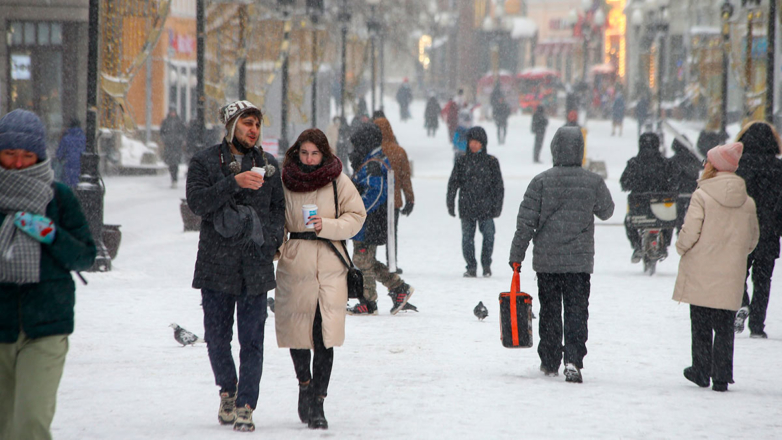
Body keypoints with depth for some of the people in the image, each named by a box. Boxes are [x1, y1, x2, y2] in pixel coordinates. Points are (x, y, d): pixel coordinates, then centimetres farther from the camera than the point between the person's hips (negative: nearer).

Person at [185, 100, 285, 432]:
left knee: (252, 340, -3)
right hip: (216, 265, -1)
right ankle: (228, 390, 29)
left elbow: (279, 207, 16)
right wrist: (234, 183, -22)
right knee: (217, 337, 6)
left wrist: (271, 239, -1)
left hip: (256, 265, 1)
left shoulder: (268, 165, 12)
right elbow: (197, 201, -11)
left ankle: (245, 406, 1)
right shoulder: (205, 162, 2)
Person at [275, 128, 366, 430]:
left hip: (330, 267, -1)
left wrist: (327, 225, -12)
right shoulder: (284, 181, 4)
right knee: (297, 329, 5)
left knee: (324, 338, -7)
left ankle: (317, 403, -2)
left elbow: (356, 217, 3)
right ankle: (305, 385, 32)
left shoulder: (339, 182, 2)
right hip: (294, 265, 1)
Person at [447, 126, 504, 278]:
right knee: (467, 238, 2)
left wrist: (497, 205, 2)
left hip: (486, 207, -1)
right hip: (467, 207, 1)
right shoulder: (462, 161, 6)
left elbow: (498, 186, 6)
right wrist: (450, 203, 3)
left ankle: (486, 265, 15)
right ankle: (471, 267, 13)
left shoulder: (491, 162, 4)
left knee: (488, 235, -2)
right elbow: (453, 183, 9)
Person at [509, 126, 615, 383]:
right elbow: (606, 212, 13)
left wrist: (517, 254, 2)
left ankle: (550, 362, 19)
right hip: (580, 260, 0)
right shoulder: (594, 182, -5)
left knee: (549, 311, 12)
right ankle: (573, 360, -14)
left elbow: (526, 222, -6)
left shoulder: (541, 182, -8)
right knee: (577, 311, 2)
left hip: (546, 260, 0)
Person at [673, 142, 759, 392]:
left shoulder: (702, 196, -11)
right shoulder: (747, 202, 3)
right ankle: (721, 378, 5)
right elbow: (752, 239, 10)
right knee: (724, 327, 7)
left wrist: (682, 248, 6)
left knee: (701, 326, 10)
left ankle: (701, 372, 15)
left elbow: (690, 232, -14)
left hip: (701, 275, -3)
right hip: (730, 277, 3)